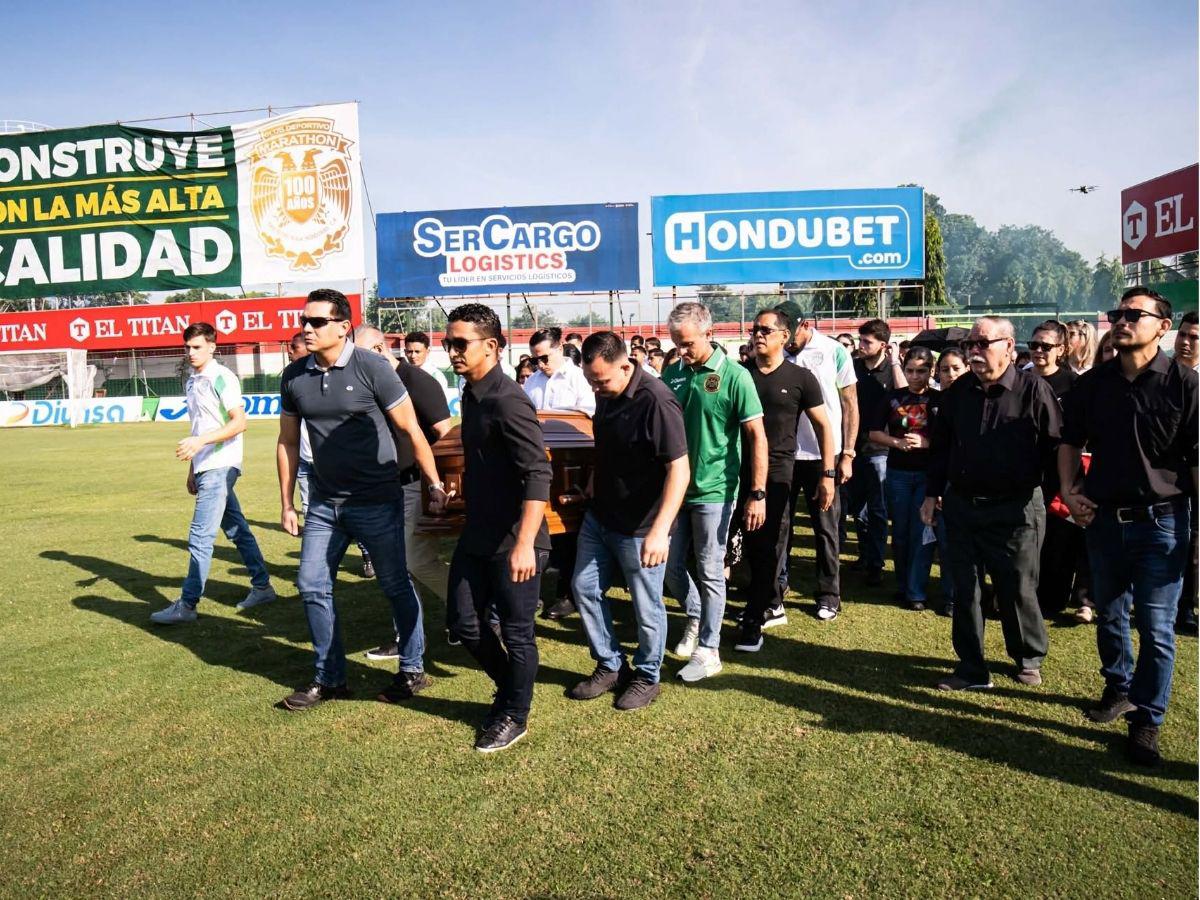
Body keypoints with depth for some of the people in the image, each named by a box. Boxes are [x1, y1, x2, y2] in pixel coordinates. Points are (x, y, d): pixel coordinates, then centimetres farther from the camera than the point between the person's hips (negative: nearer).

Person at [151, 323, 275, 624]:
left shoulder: (222, 378, -11)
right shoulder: (192, 382, 15)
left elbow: (239, 422, -18)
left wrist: (200, 441, -27)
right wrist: (192, 469, 20)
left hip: (220, 467, -9)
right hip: (205, 468, 9)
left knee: (200, 537, -8)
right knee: (237, 529, 14)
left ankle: (187, 605, -3)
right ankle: (262, 586, 23)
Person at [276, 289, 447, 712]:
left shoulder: (371, 368, -12)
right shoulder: (294, 377, 3)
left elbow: (411, 430, -8)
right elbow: (288, 442, 12)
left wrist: (435, 484, -7)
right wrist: (286, 504, 12)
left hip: (376, 502, -5)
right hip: (324, 503, 6)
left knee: (396, 585, 5)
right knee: (312, 585, 8)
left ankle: (413, 670, 22)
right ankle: (330, 678, 23)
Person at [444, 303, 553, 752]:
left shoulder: (508, 401, -20)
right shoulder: (472, 395, 8)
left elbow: (538, 475, -25)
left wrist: (524, 544, -30)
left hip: (512, 542, -9)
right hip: (476, 537, 9)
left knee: (516, 632, 7)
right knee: (463, 623, 16)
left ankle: (514, 716, 26)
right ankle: (509, 686, 38)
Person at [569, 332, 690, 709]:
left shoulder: (656, 401, -25)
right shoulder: (605, 394, 2)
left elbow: (679, 469, -28)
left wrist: (660, 531, -34)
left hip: (640, 528, -8)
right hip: (599, 516, 8)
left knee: (646, 607, 6)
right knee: (585, 589, 14)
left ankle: (646, 677, 28)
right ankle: (611, 666, 30)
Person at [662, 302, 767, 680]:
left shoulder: (734, 376, -11)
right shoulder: (671, 373, 3)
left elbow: (757, 437, -11)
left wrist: (758, 494, -15)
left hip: (713, 492, -5)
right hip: (673, 486, 5)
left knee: (709, 573, 4)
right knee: (670, 567, 12)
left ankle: (708, 650, 18)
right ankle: (696, 617, 38)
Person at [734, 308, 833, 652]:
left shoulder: (800, 377, 0)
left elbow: (823, 426, 2)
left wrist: (827, 475, -5)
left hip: (777, 472, -4)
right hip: (742, 470, 4)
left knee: (768, 549, -2)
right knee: (751, 546, 11)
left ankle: (753, 622, 5)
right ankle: (773, 606, 29)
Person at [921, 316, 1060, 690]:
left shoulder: (1034, 390, -8)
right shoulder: (957, 392, 6)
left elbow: (1057, 446, -5)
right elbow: (939, 446, 13)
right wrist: (932, 493, 11)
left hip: (1016, 510, -4)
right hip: (961, 506, 5)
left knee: (1017, 590, 7)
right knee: (964, 589, 8)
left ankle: (1029, 659, 32)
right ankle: (972, 669, 20)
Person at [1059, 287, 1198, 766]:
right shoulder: (1093, 383, 2)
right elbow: (1070, 441, 16)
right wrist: (1068, 491, 3)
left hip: (1160, 521, -4)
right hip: (1104, 517, 4)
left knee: (1155, 626, 2)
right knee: (1109, 615, 17)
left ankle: (1147, 719, 18)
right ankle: (1119, 688, 40)